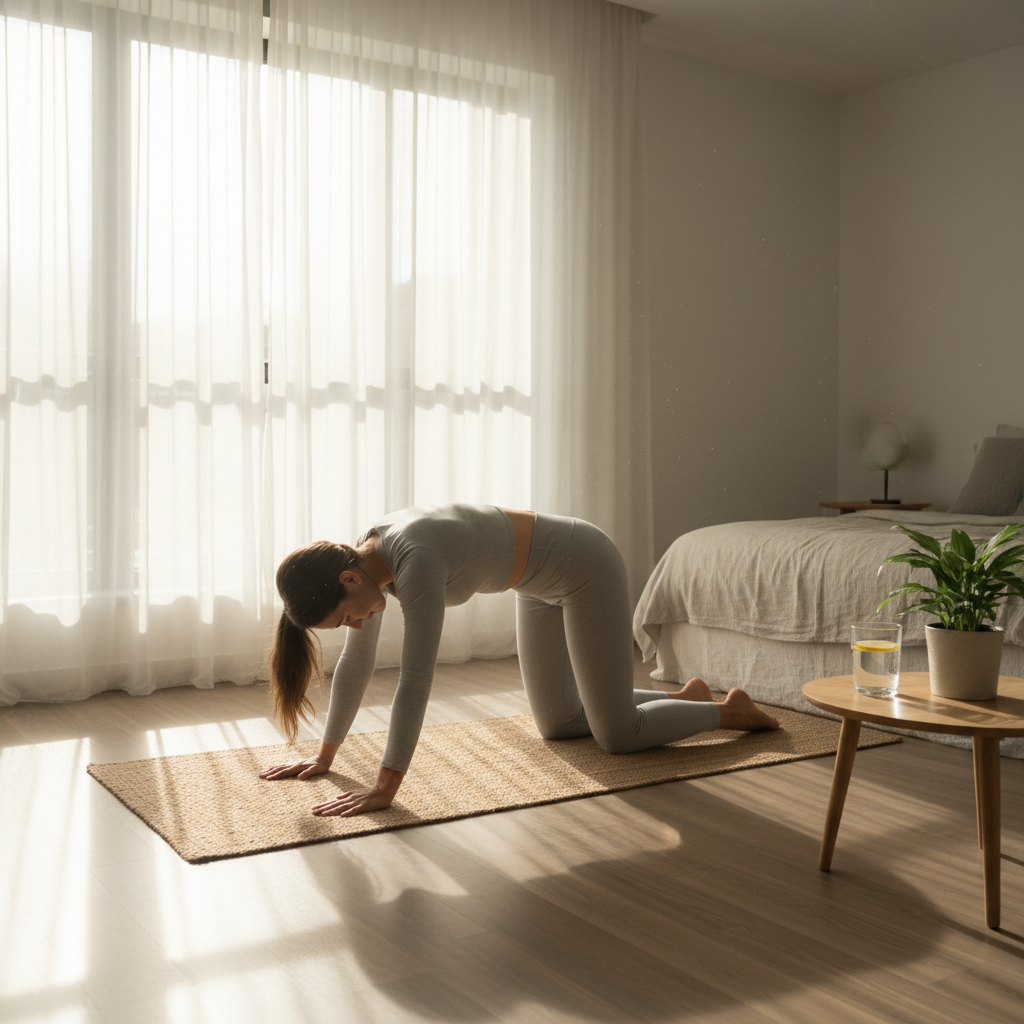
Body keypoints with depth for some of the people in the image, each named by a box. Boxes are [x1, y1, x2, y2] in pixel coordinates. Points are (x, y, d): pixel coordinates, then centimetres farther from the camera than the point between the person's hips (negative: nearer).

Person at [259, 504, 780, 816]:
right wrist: (324, 756, -1)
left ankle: (728, 710, 25)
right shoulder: (363, 557, -11)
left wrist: (385, 788, -38)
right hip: (544, 583, 9)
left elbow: (415, 678, -40)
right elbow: (356, 663, -3)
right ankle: (682, 697, 35)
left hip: (585, 567, -9)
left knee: (617, 736, 1)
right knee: (557, 725, 19)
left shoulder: (415, 560, -37)